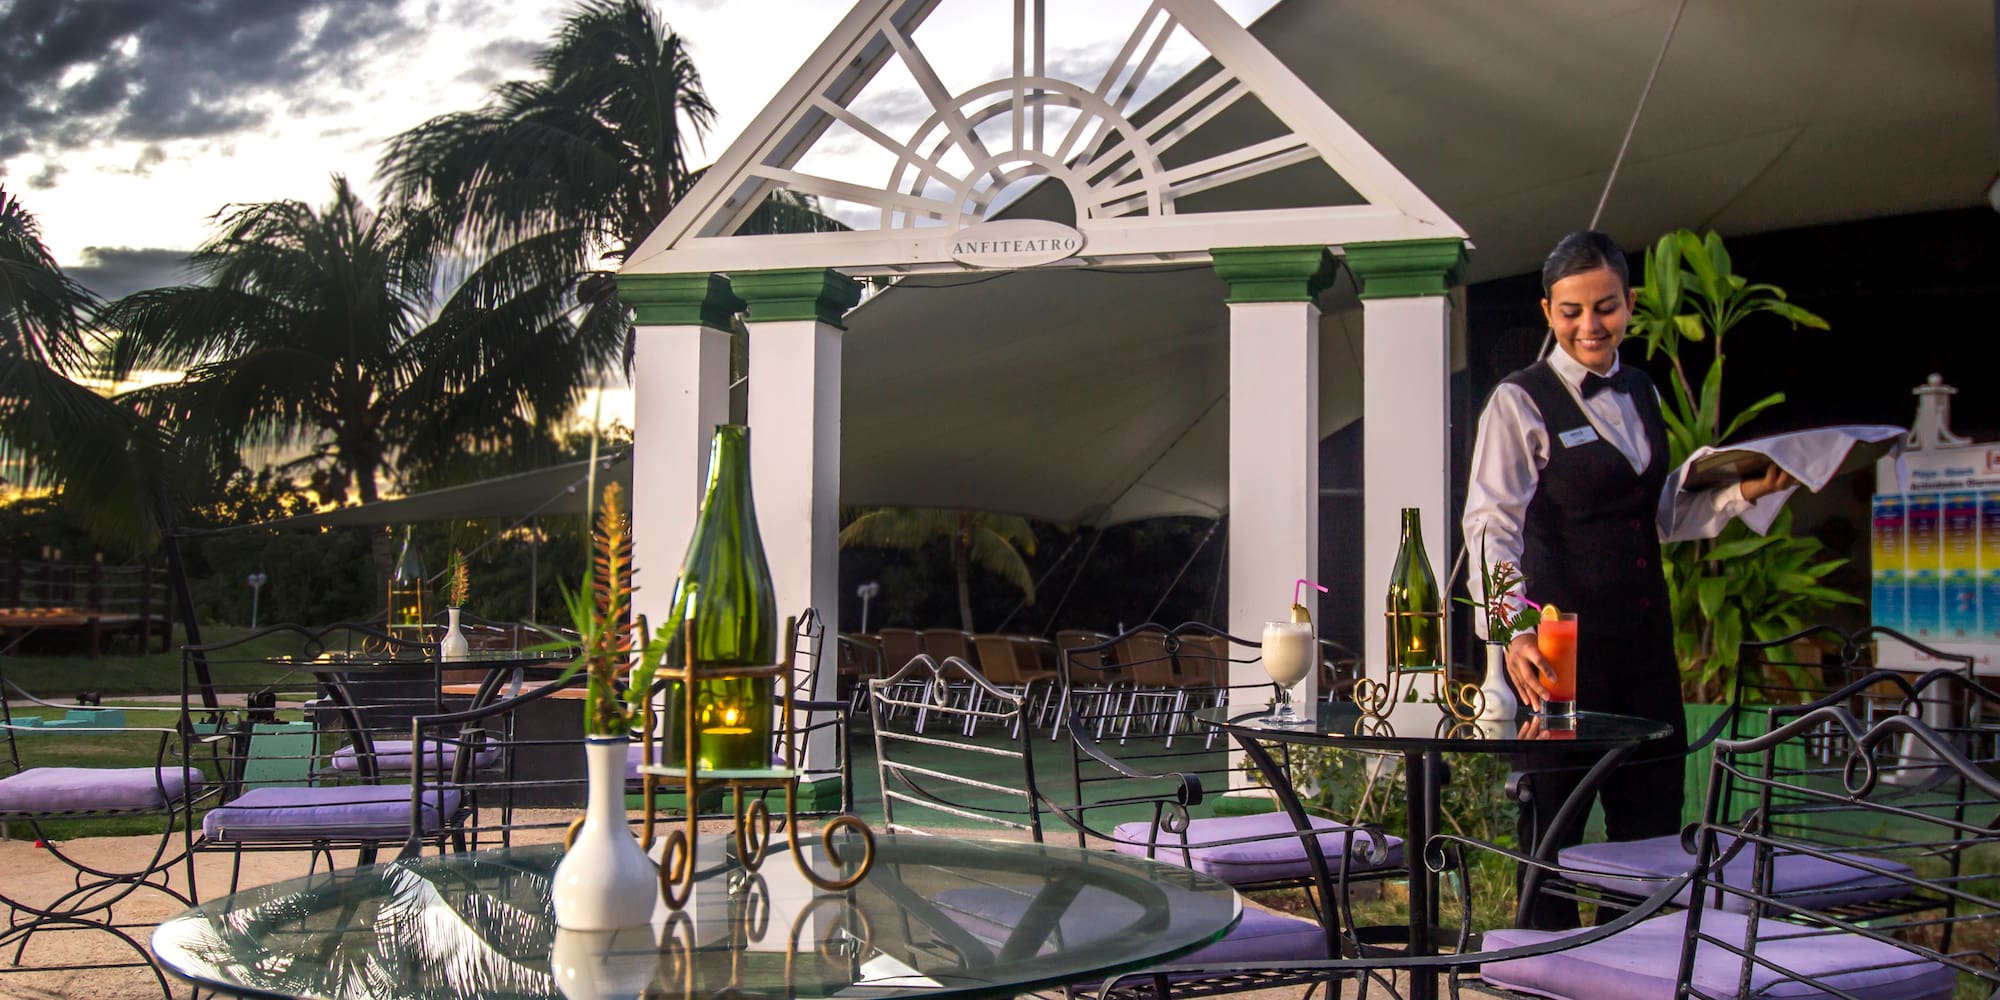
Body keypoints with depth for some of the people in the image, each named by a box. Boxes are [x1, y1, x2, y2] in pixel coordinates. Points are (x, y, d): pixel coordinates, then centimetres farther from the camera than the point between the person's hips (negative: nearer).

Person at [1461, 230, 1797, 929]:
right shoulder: (1521, 402, -8)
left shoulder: (1641, 394, 13)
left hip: (1644, 641, 7)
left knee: (1653, 826, 11)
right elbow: (1491, 525, -19)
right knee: (1554, 826, 2)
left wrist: (1746, 493, 4)